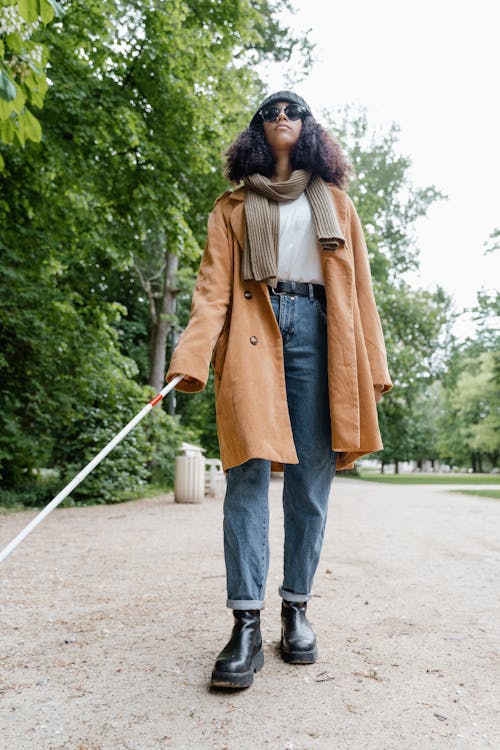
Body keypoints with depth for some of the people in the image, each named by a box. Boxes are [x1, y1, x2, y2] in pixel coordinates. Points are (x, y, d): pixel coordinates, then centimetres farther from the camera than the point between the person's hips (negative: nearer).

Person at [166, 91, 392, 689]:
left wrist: (373, 366, 6)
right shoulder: (234, 205, 20)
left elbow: (359, 288, 16)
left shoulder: (336, 203, 24)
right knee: (249, 470, -12)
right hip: (253, 333, -1)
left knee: (311, 478, -2)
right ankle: (246, 624, -7)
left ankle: (297, 609, 11)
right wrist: (191, 357, -10)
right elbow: (213, 285, 7)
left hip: (318, 332, 1)